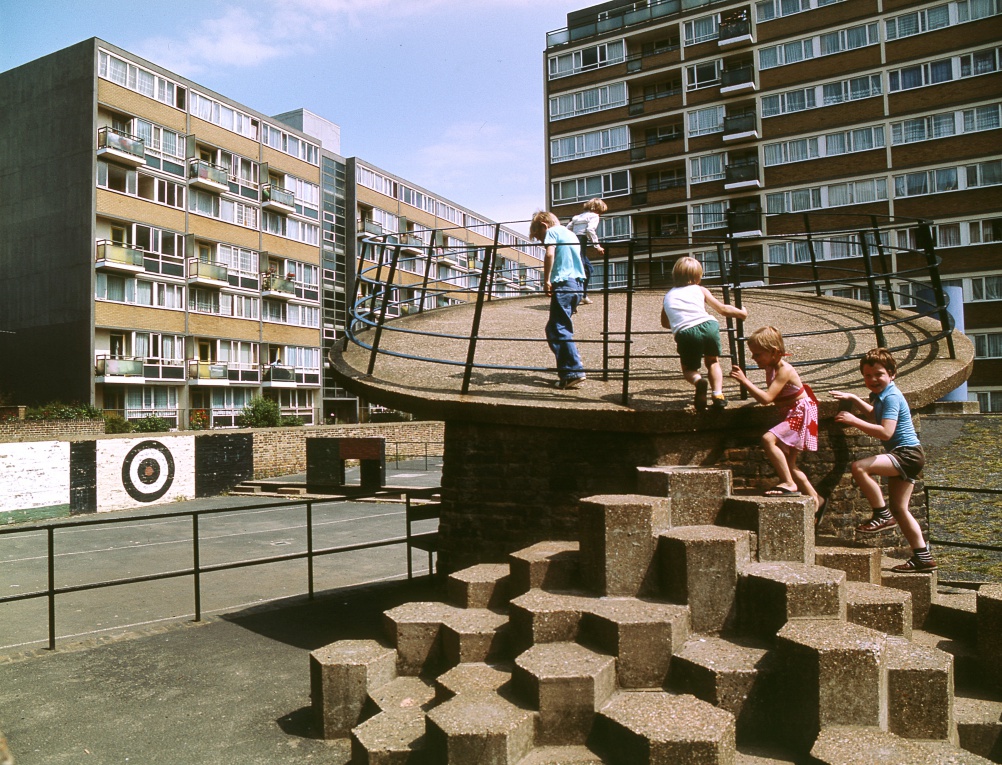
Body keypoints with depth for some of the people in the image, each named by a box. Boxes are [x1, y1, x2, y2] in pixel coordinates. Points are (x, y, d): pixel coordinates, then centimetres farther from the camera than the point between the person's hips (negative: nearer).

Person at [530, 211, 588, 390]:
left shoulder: (552, 231, 2)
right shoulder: (571, 234, 28)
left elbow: (549, 254, -16)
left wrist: (546, 280, -10)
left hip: (563, 283, -9)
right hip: (577, 285, 9)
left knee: (558, 330, -9)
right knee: (553, 328, 14)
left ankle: (573, 373, -15)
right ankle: (566, 368, 11)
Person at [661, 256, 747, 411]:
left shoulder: (668, 296, 27)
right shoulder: (700, 289, 24)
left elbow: (665, 323, 37)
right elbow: (722, 309, 27)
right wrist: (741, 313, 44)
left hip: (685, 333, -1)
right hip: (709, 326, 1)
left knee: (688, 368, 20)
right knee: (713, 361, 26)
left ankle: (698, 381, -16)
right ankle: (718, 394, 5)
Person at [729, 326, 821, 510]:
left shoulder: (784, 370, -22)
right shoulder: (770, 367, 4)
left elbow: (766, 398, -30)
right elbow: (768, 398, 12)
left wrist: (745, 380, -31)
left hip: (801, 414, -10)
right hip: (791, 415, 10)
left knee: (768, 439, -29)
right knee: (787, 463, 11)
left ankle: (789, 483, -21)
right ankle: (815, 498, 25)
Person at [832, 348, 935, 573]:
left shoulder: (891, 396, -16)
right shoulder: (881, 395, 13)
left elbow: (885, 432, -29)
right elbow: (875, 415, 37)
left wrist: (854, 421, -27)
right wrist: (853, 399, 27)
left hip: (907, 454, -10)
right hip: (905, 457, 10)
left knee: (859, 467, -27)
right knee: (899, 509, 11)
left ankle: (882, 515, -14)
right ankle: (923, 557, 19)